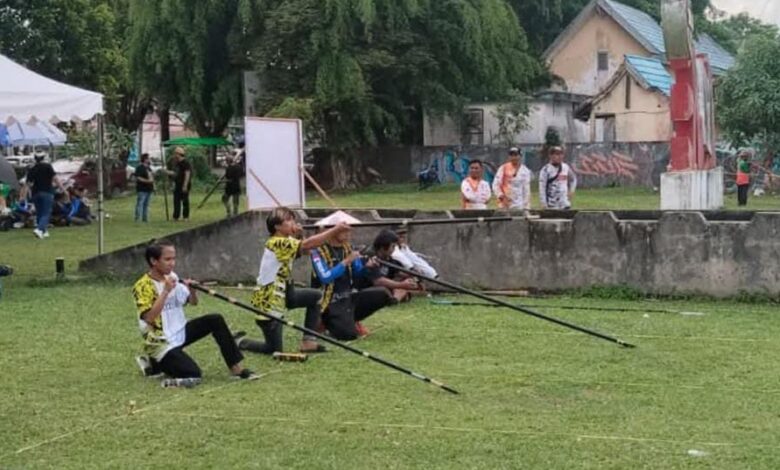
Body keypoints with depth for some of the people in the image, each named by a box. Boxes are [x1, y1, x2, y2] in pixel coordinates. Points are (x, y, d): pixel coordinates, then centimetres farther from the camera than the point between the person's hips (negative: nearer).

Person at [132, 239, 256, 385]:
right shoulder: (143, 286, -17)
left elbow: (193, 302, 10)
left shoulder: (172, 277, 5)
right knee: (193, 374, -21)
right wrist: (165, 291, -30)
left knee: (215, 320, -9)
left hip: (180, 333, 7)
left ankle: (236, 367, -5)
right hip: (161, 344, -7)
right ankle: (155, 365, 5)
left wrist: (191, 289, -12)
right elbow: (149, 317, -30)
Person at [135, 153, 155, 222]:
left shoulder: (148, 168, 20)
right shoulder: (140, 168, -9)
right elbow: (137, 178, -17)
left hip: (149, 189, 9)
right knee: (140, 203, -11)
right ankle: (138, 219, -12)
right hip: (142, 189, -9)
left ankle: (145, 218, 13)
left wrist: (153, 186, 20)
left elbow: (151, 177, 28)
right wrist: (146, 181, -24)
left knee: (146, 204, 10)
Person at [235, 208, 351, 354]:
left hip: (281, 295, 10)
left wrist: (296, 235, -7)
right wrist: (335, 230, -31)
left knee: (315, 296, 8)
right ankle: (240, 342, 24)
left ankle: (308, 342, 8)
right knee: (274, 350, -1)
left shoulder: (284, 241, 7)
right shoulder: (277, 243, -24)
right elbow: (307, 244, -31)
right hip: (268, 302, -10)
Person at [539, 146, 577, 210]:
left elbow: (573, 178, 24)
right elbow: (542, 187, -11)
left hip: (565, 203, 5)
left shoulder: (566, 167, 6)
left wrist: (571, 190, 11)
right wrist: (544, 203, -15)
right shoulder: (546, 169, -10)